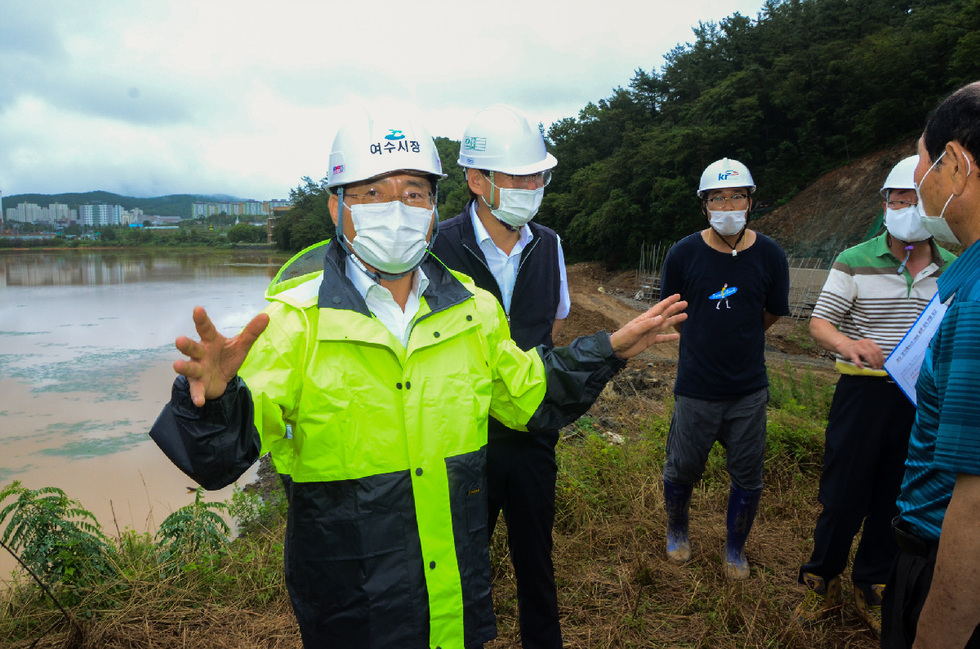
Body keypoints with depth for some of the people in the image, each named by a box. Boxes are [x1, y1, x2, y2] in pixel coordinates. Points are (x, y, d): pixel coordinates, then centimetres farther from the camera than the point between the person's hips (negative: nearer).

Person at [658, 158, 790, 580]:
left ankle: (735, 547, 37)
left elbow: (772, 313, 10)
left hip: (749, 389, 1)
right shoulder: (684, 253, -8)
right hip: (696, 387, -1)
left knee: (747, 476, 12)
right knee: (682, 469, 11)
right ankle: (677, 532, 40)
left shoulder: (769, 255, -5)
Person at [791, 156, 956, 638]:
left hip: (922, 399, 4)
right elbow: (819, 323, -8)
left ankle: (872, 586, 33)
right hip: (864, 393, -3)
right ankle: (822, 582, 23)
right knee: (844, 494, 2)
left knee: (897, 498, 13)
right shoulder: (855, 262, -5)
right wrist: (847, 343, -29)